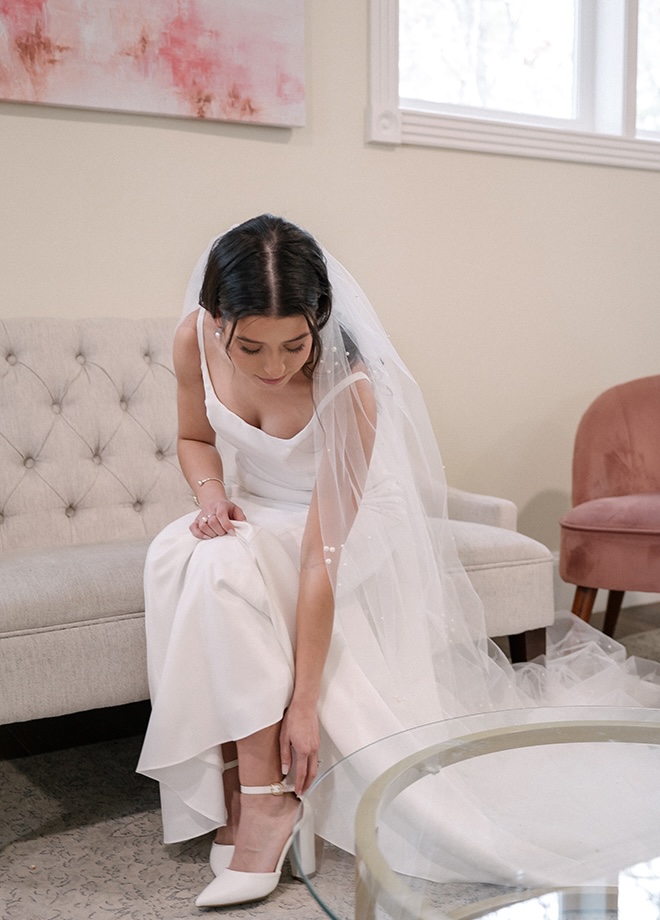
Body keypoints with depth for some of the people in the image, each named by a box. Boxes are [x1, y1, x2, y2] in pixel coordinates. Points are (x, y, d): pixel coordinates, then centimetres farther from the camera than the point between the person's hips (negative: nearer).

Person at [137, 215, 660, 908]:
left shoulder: (349, 388, -31)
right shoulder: (195, 340, -17)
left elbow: (322, 557, -32)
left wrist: (304, 704, -31)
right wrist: (211, 494, -18)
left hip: (347, 525, -4)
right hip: (253, 517, 5)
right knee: (205, 558, -30)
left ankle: (258, 796, -17)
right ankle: (263, 798, -21)